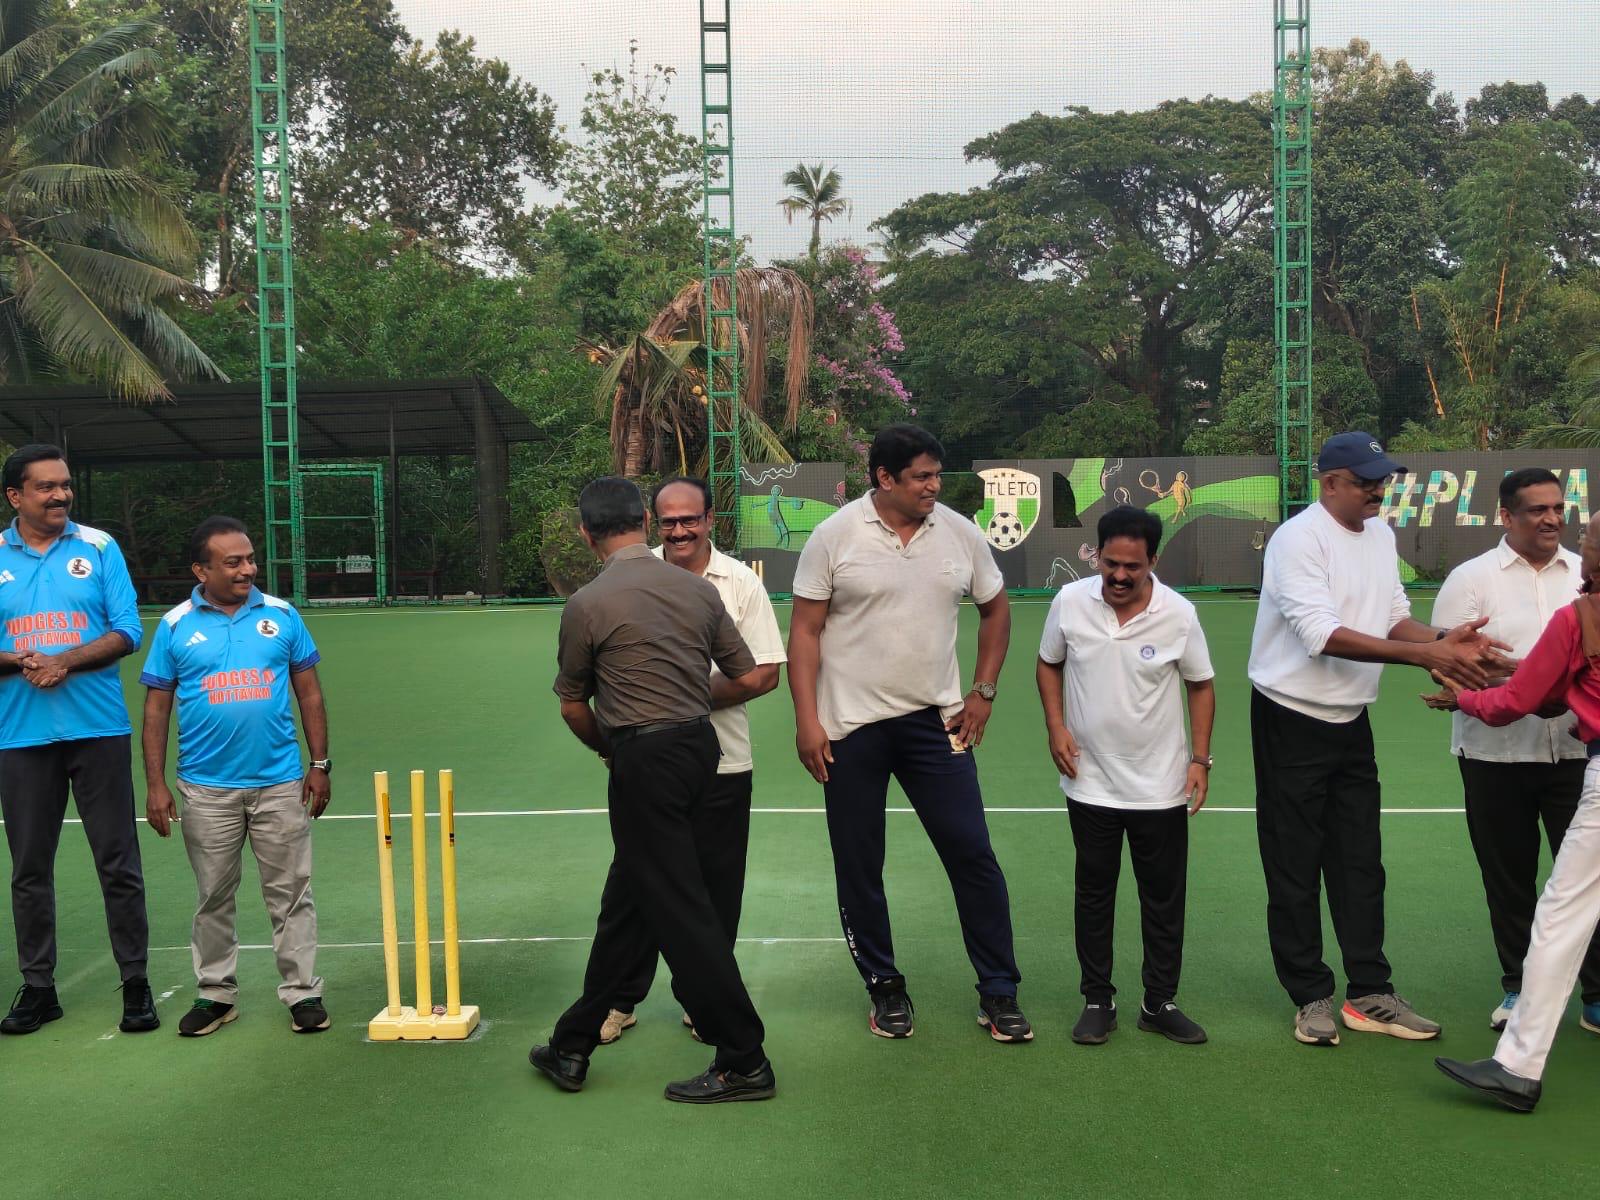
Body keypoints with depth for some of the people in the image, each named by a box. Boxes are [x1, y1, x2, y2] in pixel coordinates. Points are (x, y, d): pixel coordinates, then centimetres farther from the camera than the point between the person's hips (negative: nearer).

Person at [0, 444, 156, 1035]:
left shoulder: (99, 547, 2)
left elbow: (127, 631, -3)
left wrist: (66, 661, -16)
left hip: (99, 729, -1)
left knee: (119, 864, 2)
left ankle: (136, 983, 12)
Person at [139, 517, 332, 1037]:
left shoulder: (282, 616, 2)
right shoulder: (175, 626, 0)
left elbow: (309, 693, 6)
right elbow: (156, 709, 3)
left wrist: (320, 765, 3)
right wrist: (155, 784, -1)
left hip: (281, 784, 0)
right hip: (207, 790, 0)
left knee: (290, 894, 5)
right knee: (213, 898, 11)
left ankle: (302, 992, 14)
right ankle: (215, 993, 24)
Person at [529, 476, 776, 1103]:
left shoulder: (587, 604, -10)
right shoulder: (697, 588, 4)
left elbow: (573, 705, 1)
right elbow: (747, 675, 9)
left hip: (643, 760, -7)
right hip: (701, 746, 7)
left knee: (681, 910, 0)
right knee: (625, 903, 15)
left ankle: (743, 1063, 5)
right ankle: (572, 1046, 27)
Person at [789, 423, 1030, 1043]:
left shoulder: (960, 533, 2)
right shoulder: (833, 537, -6)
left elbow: (995, 608, 16)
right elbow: (805, 631, -4)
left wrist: (983, 692, 9)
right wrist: (807, 721, -11)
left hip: (936, 720, 2)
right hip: (850, 727, -2)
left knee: (972, 854, 0)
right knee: (859, 867, 6)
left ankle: (999, 993, 12)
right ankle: (884, 987, 23)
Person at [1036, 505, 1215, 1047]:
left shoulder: (1178, 614, -11)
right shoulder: (1070, 602, -9)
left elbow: (1201, 685, 2)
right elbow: (1049, 664, 7)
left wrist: (1200, 758, -4)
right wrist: (1056, 728, -4)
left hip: (1161, 787, 0)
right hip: (1090, 783, 1)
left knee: (1164, 897, 7)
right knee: (1093, 894, 9)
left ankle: (1160, 1003, 22)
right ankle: (1097, 1002, 22)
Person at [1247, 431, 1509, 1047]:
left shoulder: (1380, 534, 8)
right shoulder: (1299, 539, -18)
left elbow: (1394, 618, 9)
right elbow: (1322, 634, -28)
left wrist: (1448, 641, -12)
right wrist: (1426, 654, -31)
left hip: (1351, 720, 8)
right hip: (1292, 721, -7)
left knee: (1361, 864, 12)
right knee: (1296, 868, 3)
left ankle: (1369, 994, 21)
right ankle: (1312, 996, 15)